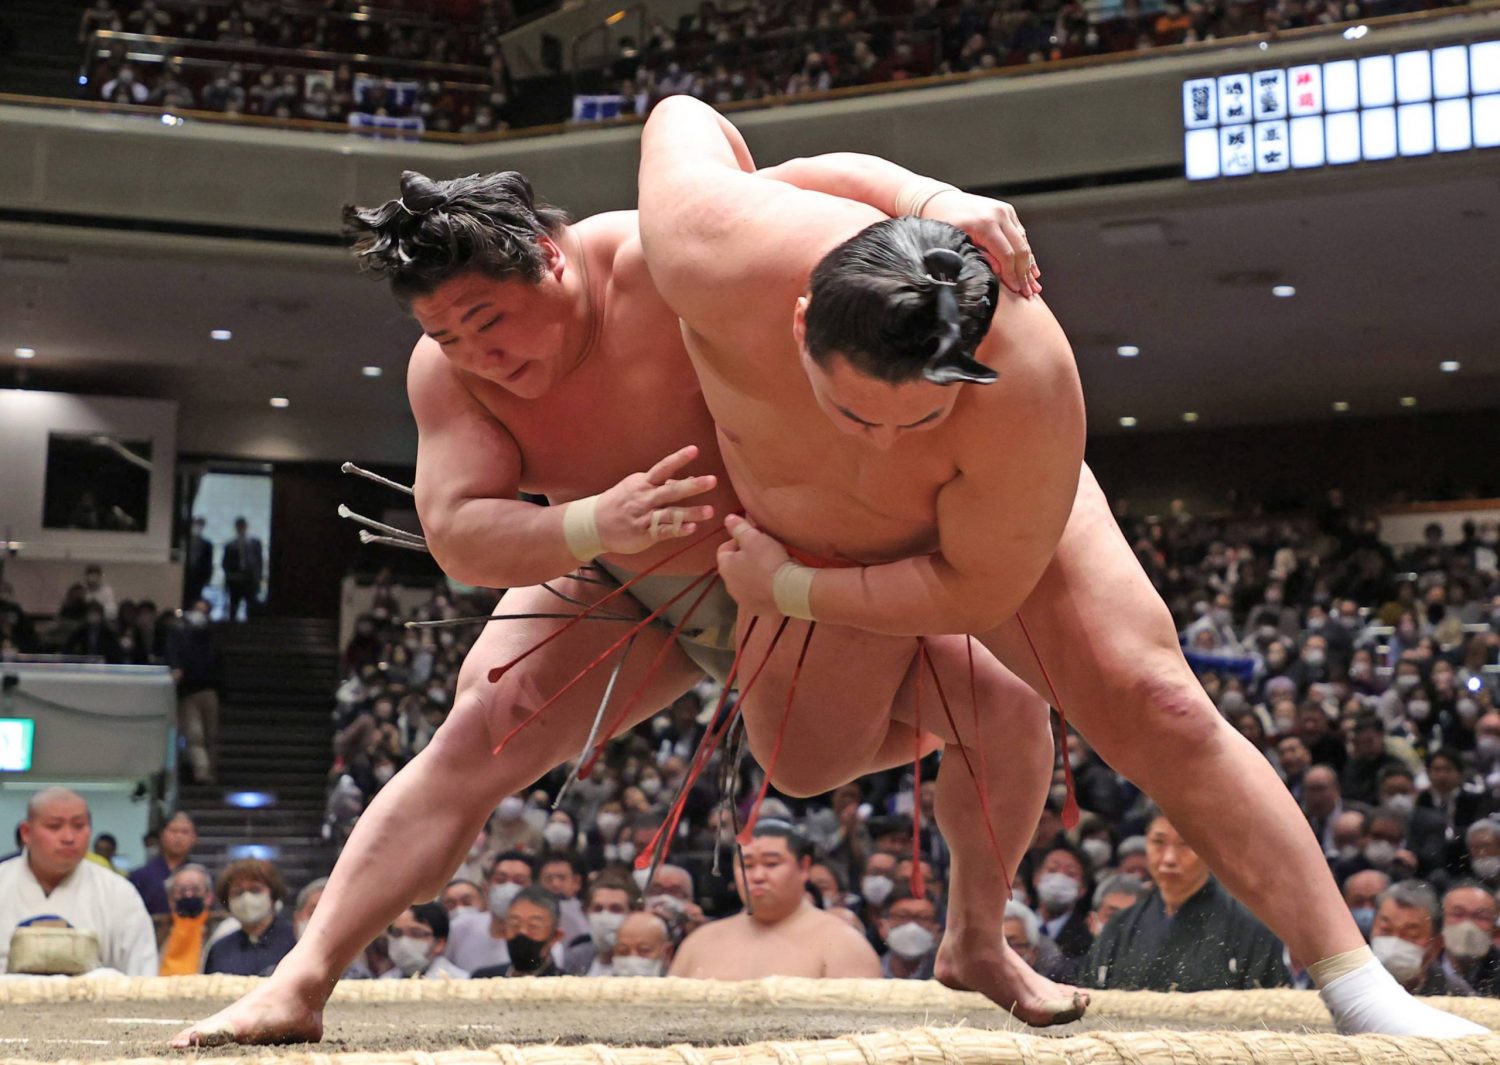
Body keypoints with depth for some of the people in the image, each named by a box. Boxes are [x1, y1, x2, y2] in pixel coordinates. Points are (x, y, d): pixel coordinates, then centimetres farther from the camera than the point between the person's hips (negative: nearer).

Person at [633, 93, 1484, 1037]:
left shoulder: (1026, 384, -45)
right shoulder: (718, 260, -42)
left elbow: (976, 589, -29)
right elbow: (684, 120, -18)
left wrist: (786, 591, -23)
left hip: (997, 513, -3)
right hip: (804, 532, 3)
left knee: (1152, 703, -21)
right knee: (806, 761, 10)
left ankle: (1357, 987, -15)